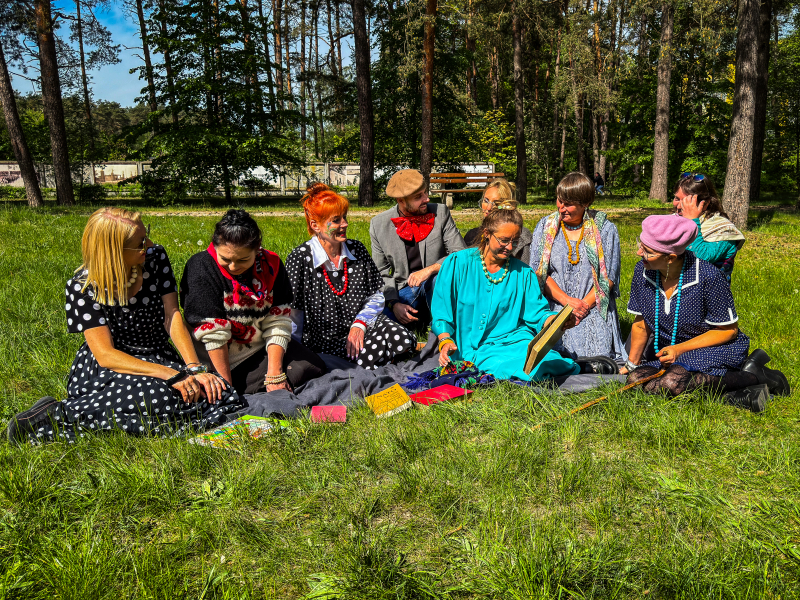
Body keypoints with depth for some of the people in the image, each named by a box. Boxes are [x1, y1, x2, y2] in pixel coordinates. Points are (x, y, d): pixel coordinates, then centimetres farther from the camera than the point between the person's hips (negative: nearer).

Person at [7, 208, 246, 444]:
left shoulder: (156, 258, -3)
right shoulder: (83, 287, -14)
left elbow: (172, 317, -7)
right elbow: (105, 355, -20)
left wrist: (194, 369, -22)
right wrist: (170, 374, -33)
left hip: (159, 358, 5)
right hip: (105, 369, -5)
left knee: (220, 396, -22)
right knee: (155, 398, -38)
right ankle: (60, 414, -18)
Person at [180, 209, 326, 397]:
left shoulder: (271, 264, -7)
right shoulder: (201, 268, -18)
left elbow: (277, 324, -7)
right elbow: (212, 334, -20)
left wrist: (274, 374, -15)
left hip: (264, 349, 4)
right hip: (218, 360, -3)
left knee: (312, 367, -17)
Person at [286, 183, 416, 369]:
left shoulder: (357, 249, 6)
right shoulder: (299, 258, -5)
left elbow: (377, 295, 10)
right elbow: (292, 311, -4)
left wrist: (360, 323, -7)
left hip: (361, 326, 4)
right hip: (324, 338, -3)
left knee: (400, 338, -26)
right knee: (370, 356, -31)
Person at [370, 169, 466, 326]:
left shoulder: (441, 213, -5)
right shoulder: (378, 225, -3)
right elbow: (382, 272, 4)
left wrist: (430, 269, -25)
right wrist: (394, 303, -12)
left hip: (436, 284, 0)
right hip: (404, 290, 0)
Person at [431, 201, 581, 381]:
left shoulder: (523, 272, 14)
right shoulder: (457, 263, 4)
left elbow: (537, 313, 9)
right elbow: (441, 310, 2)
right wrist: (446, 341, -15)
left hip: (514, 341, 2)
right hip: (472, 349, -2)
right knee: (504, 368, -35)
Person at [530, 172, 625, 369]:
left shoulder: (605, 229, 5)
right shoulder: (545, 227, 8)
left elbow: (609, 277, 2)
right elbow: (538, 273, 1)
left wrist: (584, 304, -12)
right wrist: (567, 301, -11)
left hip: (593, 308, 0)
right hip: (554, 306, 0)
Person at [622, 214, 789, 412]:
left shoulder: (708, 277, -23)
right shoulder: (643, 271, -8)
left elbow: (728, 330, -12)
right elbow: (641, 323, 4)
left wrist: (679, 349, -21)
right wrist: (632, 363, 6)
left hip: (715, 348, -6)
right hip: (667, 347, 7)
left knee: (672, 382, -34)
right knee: (636, 379, -22)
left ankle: (752, 376, -12)